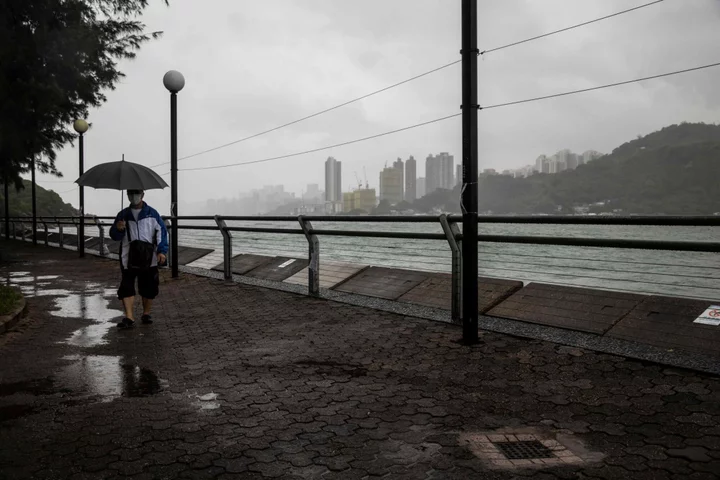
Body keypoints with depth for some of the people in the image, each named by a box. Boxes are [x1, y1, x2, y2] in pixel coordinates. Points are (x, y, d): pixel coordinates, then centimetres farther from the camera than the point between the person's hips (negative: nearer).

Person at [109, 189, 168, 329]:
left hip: (149, 258, -1)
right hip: (129, 258, 1)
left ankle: (146, 314, 23)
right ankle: (129, 318, -7)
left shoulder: (152, 213, 5)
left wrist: (162, 251, -12)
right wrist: (118, 229, -13)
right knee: (126, 287, -7)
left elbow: (161, 231, 0)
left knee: (149, 287, 5)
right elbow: (114, 236, 11)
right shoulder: (123, 214, 11)